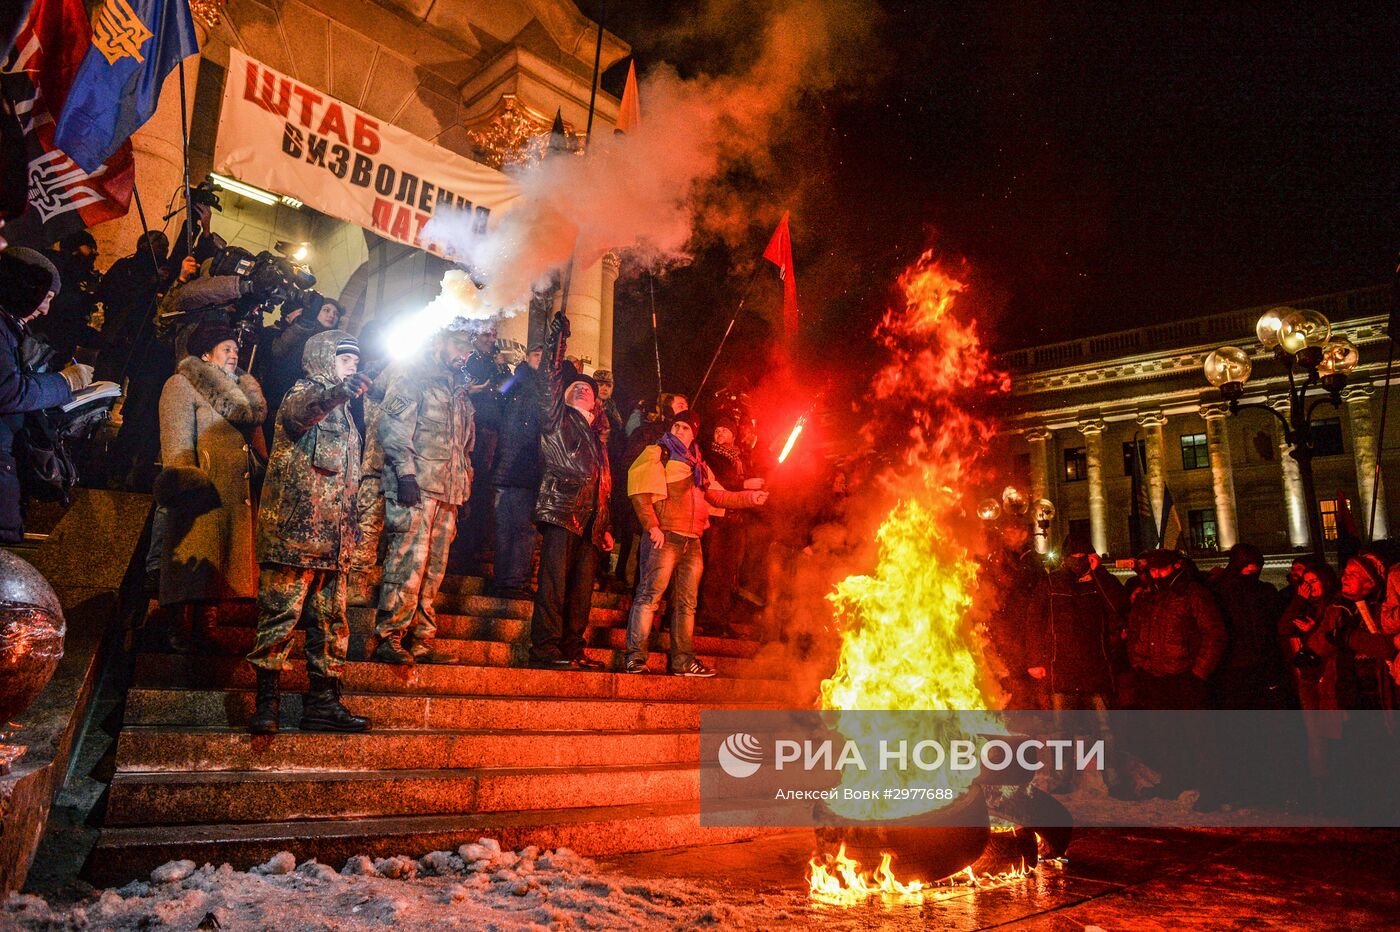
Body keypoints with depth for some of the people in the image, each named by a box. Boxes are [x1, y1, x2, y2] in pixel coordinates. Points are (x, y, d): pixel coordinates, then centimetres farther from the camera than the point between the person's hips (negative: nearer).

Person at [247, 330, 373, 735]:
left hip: (332, 538, 8)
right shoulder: (304, 392, 0)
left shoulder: (342, 413, 23)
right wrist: (335, 393, -49)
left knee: (332, 620, 7)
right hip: (294, 530, -8)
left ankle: (323, 702, 12)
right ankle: (266, 701, -1)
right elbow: (297, 413, -28)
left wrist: (350, 533, 22)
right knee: (281, 612, -7)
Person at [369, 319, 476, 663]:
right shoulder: (411, 375, 1)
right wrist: (405, 472, -19)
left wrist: (465, 486, 19)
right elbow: (392, 426, -10)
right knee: (409, 560, -11)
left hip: (448, 491, 8)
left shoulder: (459, 390, 25)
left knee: (434, 568, 6)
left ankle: (420, 638, 12)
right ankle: (388, 638, -4)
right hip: (415, 485, -7)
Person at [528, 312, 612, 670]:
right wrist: (558, 337, -2)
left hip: (590, 518, 6)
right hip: (561, 507, -6)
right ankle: (545, 648, -10)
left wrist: (605, 527, 19)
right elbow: (552, 377, -1)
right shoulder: (557, 420, 12)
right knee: (554, 578, -12)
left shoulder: (598, 436, 26)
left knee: (582, 586, 4)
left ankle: (572, 650, 9)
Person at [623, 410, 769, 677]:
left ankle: (683, 661, 14)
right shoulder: (657, 453, 4)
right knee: (650, 594, -12)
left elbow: (717, 495, 24)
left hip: (692, 540, 7)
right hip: (664, 535, -7)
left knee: (686, 602, 8)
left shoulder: (698, 464, 24)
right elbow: (640, 492, -7)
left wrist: (749, 498, 14)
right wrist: (652, 526, -16)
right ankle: (636, 656, -9)